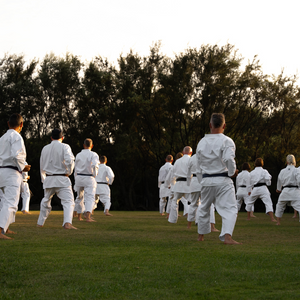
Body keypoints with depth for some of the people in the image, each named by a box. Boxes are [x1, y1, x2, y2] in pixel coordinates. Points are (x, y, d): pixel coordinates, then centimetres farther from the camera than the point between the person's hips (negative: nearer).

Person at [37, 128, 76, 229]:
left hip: (48, 179, 5)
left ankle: (40, 223, 32)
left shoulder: (45, 148, 11)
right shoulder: (64, 147, -4)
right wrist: (68, 172, -3)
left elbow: (42, 167, 19)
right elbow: (69, 160, -20)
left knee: (46, 201, 22)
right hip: (62, 179, -5)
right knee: (68, 201, -8)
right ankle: (67, 223, -29)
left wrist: (44, 180, 31)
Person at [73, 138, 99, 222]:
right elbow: (95, 165, -23)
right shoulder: (93, 154, -6)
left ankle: (79, 216, 31)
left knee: (79, 197, 19)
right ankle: (88, 216, -29)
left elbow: (76, 169, 13)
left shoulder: (78, 155, 8)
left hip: (79, 177, 4)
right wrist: (95, 175, -5)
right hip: (89, 178, -4)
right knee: (90, 197, -9)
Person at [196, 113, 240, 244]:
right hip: (222, 180, -5)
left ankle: (201, 236, 34)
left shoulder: (202, 142, 8)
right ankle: (227, 236, -25)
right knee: (229, 208, -7)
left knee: (204, 208, 22)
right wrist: (232, 172, -5)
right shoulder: (226, 141, -9)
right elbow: (229, 159, -24)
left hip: (206, 180, 5)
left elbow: (199, 165, 13)